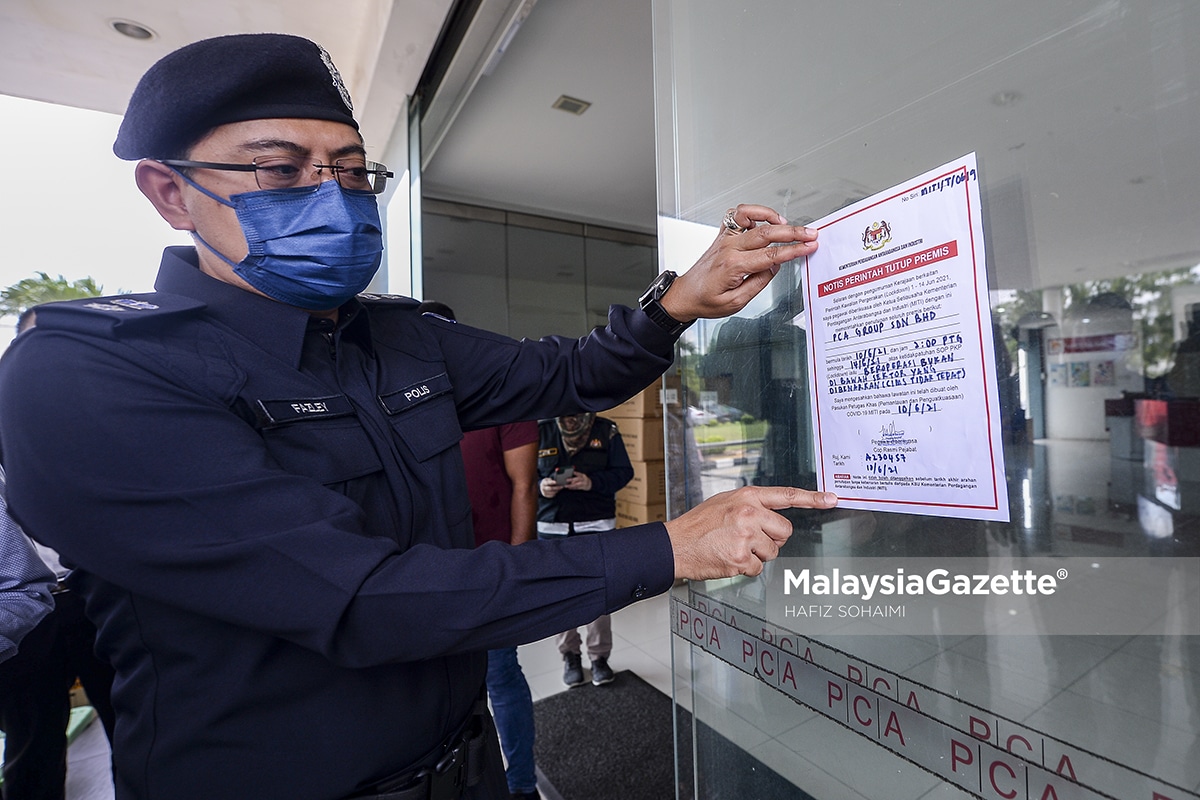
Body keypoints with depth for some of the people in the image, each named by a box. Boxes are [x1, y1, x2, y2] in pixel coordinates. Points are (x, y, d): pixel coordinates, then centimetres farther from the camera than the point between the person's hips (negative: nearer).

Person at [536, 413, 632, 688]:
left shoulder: (606, 430, -1)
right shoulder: (541, 431, 1)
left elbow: (624, 471, -3)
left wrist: (593, 482, -19)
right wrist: (541, 486, -16)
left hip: (597, 524, -1)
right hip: (552, 525, 1)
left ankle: (599, 656, 26)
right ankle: (569, 655, 30)